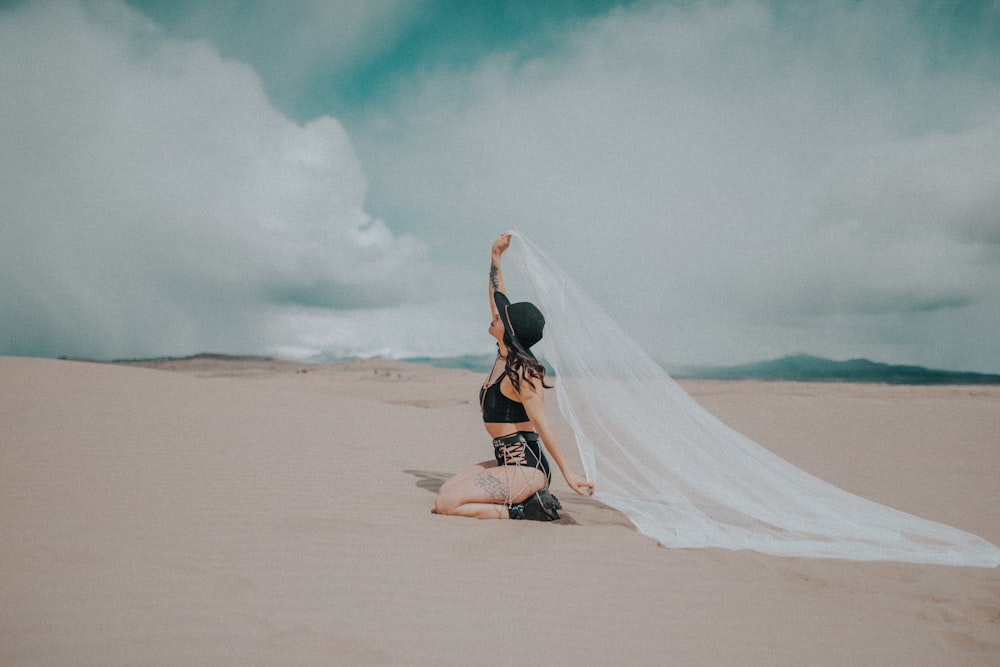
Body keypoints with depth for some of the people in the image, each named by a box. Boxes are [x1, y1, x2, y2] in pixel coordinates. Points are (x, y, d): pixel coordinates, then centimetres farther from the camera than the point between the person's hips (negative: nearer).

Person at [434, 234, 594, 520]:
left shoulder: (522, 373, -18)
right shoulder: (505, 356, 6)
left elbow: (542, 425, -20)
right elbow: (498, 299, 16)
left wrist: (568, 473, -20)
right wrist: (496, 256, 21)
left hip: (526, 469, -10)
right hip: (507, 463, 10)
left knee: (445, 504, -14)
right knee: (445, 490, 11)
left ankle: (521, 510, -5)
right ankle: (525, 498, 8)